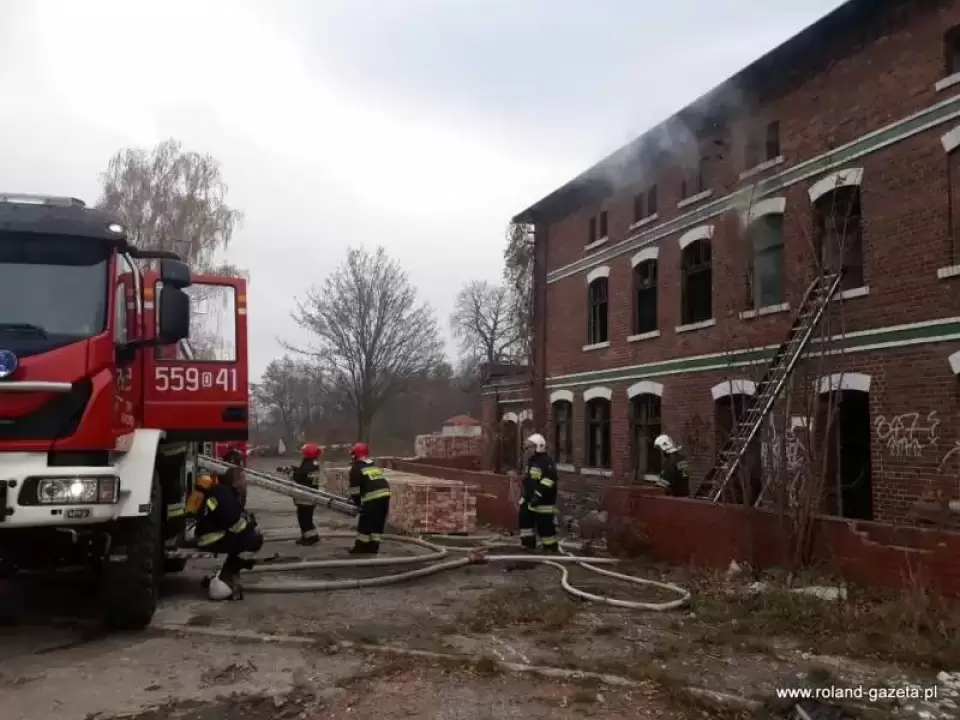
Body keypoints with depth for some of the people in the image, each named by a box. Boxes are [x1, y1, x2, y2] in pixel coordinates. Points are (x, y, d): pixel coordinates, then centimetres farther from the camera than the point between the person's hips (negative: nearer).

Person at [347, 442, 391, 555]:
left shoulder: (356, 468, 4)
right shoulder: (374, 465, 26)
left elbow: (355, 488, 0)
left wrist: (357, 502, 11)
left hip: (372, 498, -7)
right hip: (385, 495, 7)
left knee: (364, 524, 7)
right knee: (378, 524, 15)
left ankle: (360, 549, 15)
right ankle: (373, 548, 21)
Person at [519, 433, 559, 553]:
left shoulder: (547, 462, -17)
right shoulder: (531, 460, 16)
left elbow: (549, 480, -26)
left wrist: (538, 496, -27)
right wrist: (526, 495, 23)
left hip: (543, 501, -10)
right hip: (530, 499, 10)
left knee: (545, 525, -4)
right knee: (525, 520, 12)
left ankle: (551, 548, 9)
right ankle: (528, 544, 24)